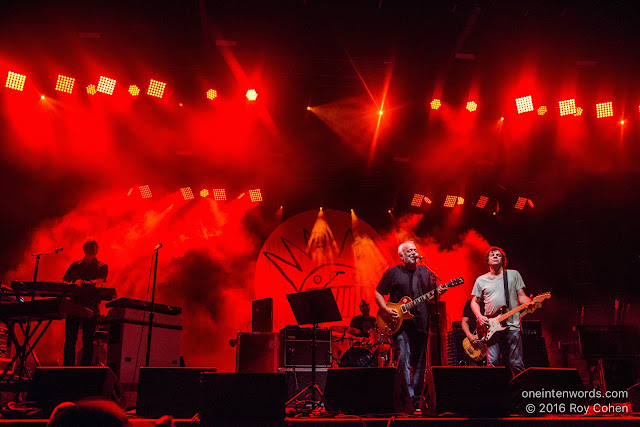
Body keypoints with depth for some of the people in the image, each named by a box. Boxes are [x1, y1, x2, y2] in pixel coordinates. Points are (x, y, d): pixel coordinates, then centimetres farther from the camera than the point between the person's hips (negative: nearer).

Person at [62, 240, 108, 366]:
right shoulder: (75, 265, 18)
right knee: (69, 340, -1)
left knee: (88, 341, -2)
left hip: (90, 307, -2)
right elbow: (64, 281, 13)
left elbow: (99, 281, -11)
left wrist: (84, 283, -30)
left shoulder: (102, 267, 8)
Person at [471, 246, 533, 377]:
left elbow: (521, 296, 10)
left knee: (516, 364, -2)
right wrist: (479, 316, 0)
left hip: (512, 326, -1)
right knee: (492, 363, -5)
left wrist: (529, 302, -13)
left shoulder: (513, 275, 11)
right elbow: (474, 301, 18)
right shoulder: (481, 280, 12)